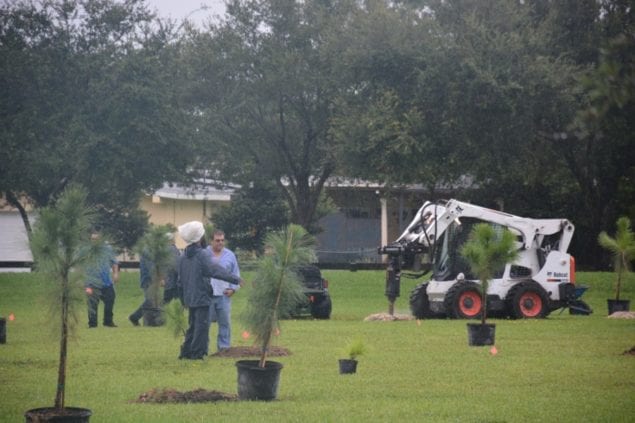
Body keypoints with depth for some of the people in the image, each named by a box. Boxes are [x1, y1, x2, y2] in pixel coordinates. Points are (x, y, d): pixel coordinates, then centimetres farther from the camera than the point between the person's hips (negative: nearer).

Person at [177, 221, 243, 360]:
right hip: (202, 298, -8)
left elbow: (180, 279, 17)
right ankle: (197, 354, -4)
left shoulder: (182, 258, 10)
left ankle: (186, 352, 19)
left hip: (189, 298, 8)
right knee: (202, 326, -3)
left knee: (193, 326, 17)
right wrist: (235, 279, -28)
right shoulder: (202, 255, -15)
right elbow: (216, 270, -26)